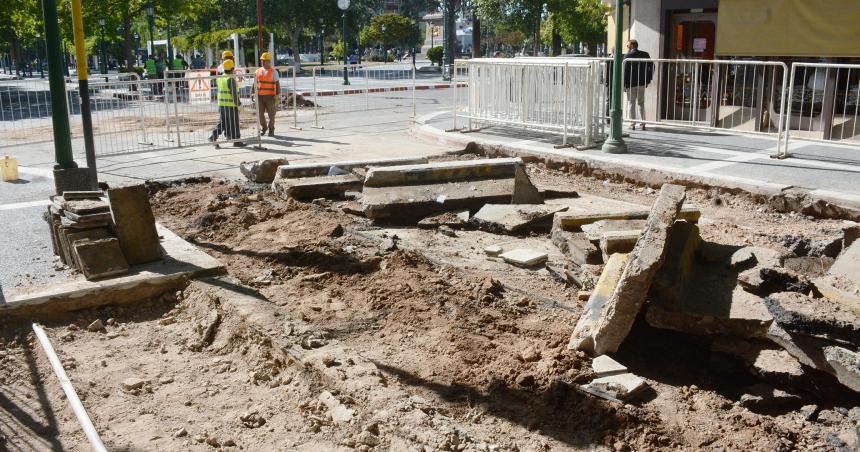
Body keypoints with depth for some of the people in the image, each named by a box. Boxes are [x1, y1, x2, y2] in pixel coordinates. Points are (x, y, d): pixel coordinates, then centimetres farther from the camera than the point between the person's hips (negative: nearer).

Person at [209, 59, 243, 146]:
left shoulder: (219, 78, 8)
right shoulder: (231, 79, -16)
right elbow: (234, 93, -19)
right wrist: (239, 104, -14)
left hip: (221, 104, 7)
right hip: (231, 105, -7)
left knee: (222, 122, 15)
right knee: (234, 123, 2)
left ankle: (213, 136, 5)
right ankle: (236, 141, 8)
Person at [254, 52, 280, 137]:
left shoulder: (273, 72, -3)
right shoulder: (258, 71, 9)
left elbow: (277, 84, -4)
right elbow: (255, 83, 15)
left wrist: (277, 95, -10)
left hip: (270, 96, -3)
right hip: (260, 95, 3)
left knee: (271, 114, 4)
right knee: (260, 113, 4)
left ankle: (271, 130, 18)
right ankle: (263, 128, 25)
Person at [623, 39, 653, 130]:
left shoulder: (627, 56, -10)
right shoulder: (645, 54, 5)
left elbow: (625, 71, -14)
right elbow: (652, 67, 6)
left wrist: (624, 84, -10)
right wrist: (648, 79, 11)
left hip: (631, 83, -4)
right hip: (642, 83, 4)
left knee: (631, 104, 4)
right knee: (641, 103, 14)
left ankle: (632, 124, 2)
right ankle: (643, 123, 12)